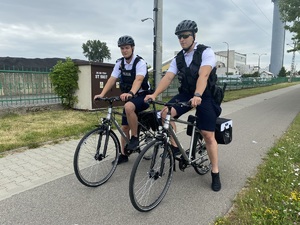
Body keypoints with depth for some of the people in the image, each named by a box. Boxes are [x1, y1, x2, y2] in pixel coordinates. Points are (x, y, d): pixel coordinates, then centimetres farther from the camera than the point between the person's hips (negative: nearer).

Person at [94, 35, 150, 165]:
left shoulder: (140, 62, -17)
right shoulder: (120, 63, 1)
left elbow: (138, 80, -34)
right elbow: (112, 79, -6)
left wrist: (130, 93, -53)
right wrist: (102, 94, -20)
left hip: (142, 96, -6)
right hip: (129, 97, 6)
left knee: (128, 107, -38)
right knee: (124, 126, 5)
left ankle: (135, 137, -20)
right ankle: (123, 154, 19)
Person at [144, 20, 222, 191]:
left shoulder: (206, 52, -11)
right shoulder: (178, 58, 5)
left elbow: (203, 75, -28)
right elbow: (168, 77, -8)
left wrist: (197, 95, -45)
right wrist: (154, 94, -23)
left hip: (205, 96, -4)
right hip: (185, 94, 4)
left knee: (208, 135, -5)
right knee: (165, 114, -22)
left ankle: (215, 173, 13)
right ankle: (174, 146, -2)